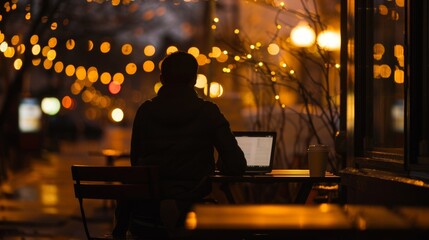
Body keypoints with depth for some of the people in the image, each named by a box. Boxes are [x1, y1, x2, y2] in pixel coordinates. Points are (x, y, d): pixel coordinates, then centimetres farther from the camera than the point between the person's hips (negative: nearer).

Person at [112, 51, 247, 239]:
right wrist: (220, 165, 16)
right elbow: (236, 166, -7)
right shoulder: (208, 112, -5)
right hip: (186, 213, -2)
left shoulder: (145, 111, 1)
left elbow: (136, 161, 11)